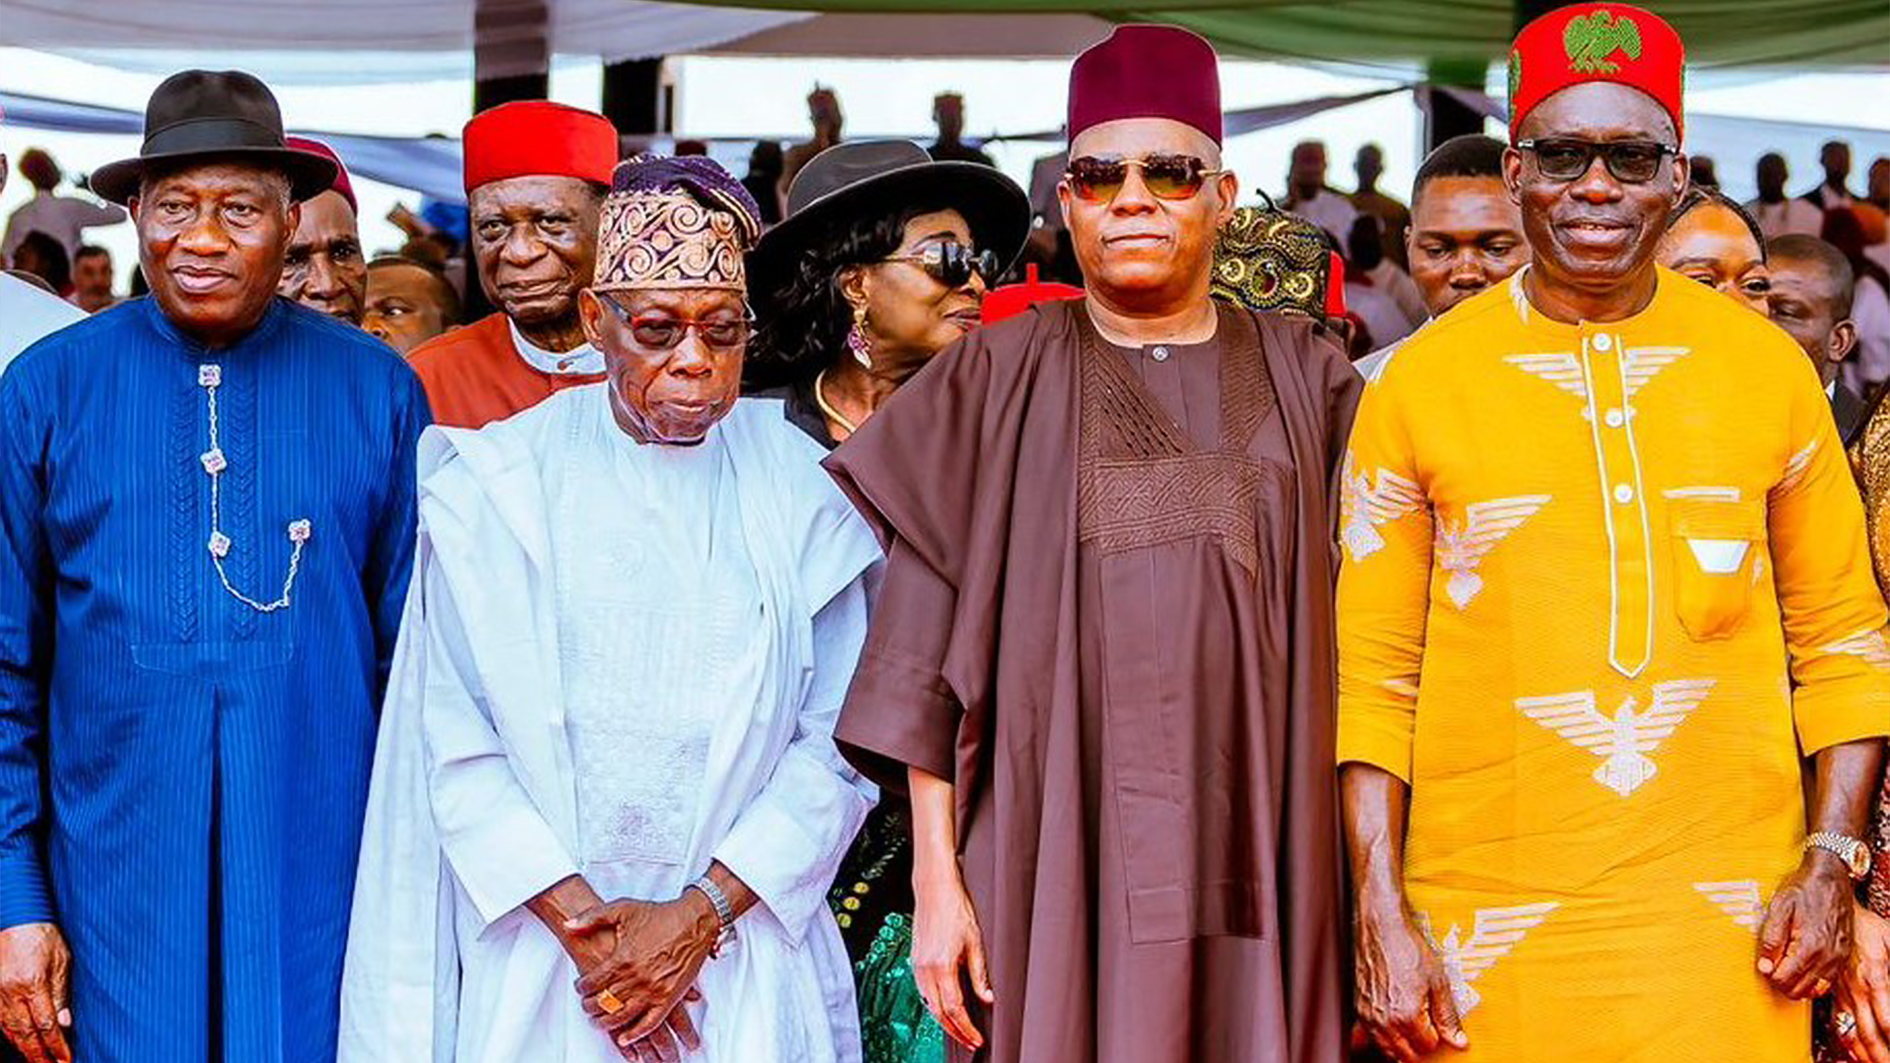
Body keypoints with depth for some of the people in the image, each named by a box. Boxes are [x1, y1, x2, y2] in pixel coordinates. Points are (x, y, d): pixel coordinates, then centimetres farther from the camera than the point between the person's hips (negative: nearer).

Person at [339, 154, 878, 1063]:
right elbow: (454, 744, -6)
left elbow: (840, 750, -3)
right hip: (535, 964, 0)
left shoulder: (802, 493, 0)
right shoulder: (497, 485, -2)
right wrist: (579, 919, -13)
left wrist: (704, 913, -12)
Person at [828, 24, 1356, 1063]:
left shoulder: (1304, 377, 9)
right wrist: (936, 878, -6)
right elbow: (930, 650, 1)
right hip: (1054, 854, -1)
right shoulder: (999, 379, 5)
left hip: (1252, 854, 1)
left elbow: (1361, 640, 6)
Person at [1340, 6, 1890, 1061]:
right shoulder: (1419, 382, 0)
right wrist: (1380, 916, -6)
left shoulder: (1769, 367, 5)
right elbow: (1372, 671, 1)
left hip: (1731, 914, 1)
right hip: (1493, 924, -1)